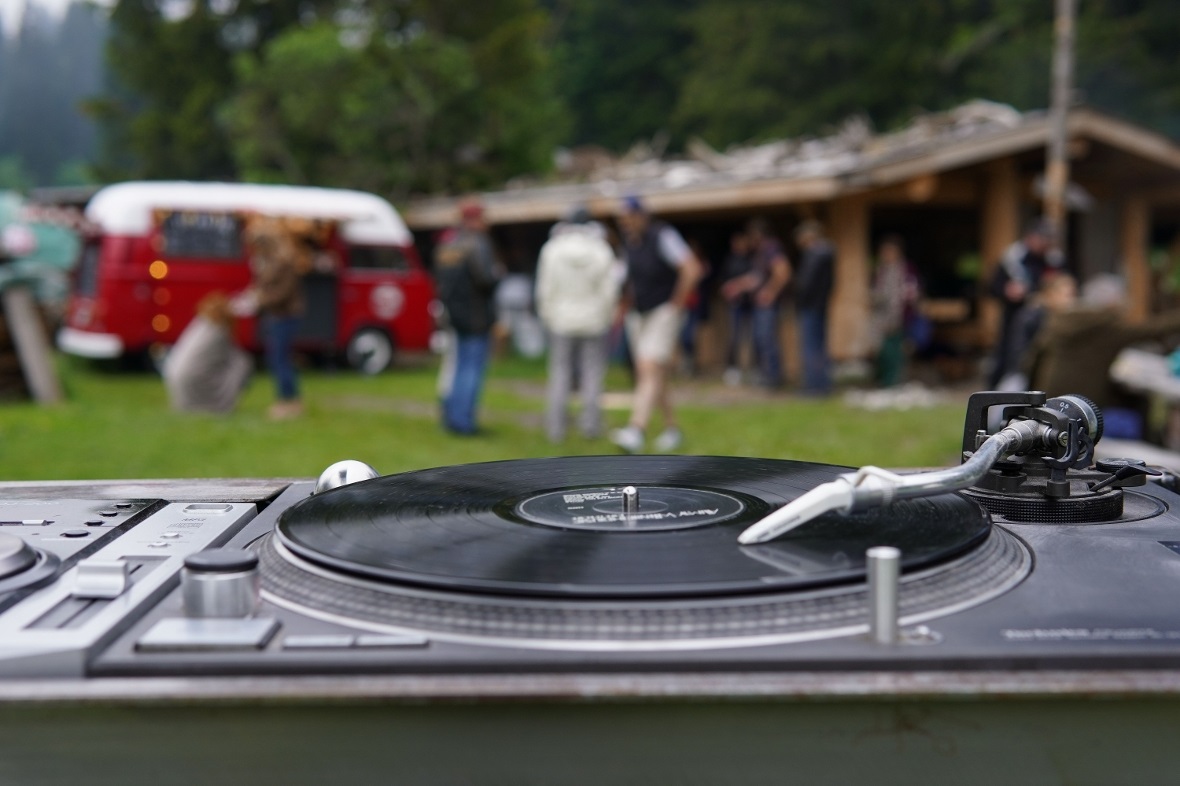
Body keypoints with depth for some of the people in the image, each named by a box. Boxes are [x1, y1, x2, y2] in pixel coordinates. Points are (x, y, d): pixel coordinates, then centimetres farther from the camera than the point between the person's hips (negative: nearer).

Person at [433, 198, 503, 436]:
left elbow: (438, 277, 15)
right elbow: (486, 278, -25)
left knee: (457, 366, 16)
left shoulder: (446, 244, 9)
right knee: (473, 367, -2)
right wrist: (497, 273, -6)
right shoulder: (477, 244, -17)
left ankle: (450, 416, 22)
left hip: (454, 315, 8)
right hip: (476, 317, -8)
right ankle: (463, 421, -2)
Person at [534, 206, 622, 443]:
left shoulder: (551, 249, -5)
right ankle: (590, 424, 5)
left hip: (561, 320, 1)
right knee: (593, 373, 7)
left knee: (560, 373, 7)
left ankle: (556, 426, 7)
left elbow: (546, 288, -3)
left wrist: (547, 316, 10)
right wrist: (608, 315, 11)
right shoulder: (601, 250, -6)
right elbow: (608, 290, -4)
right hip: (594, 320, -1)